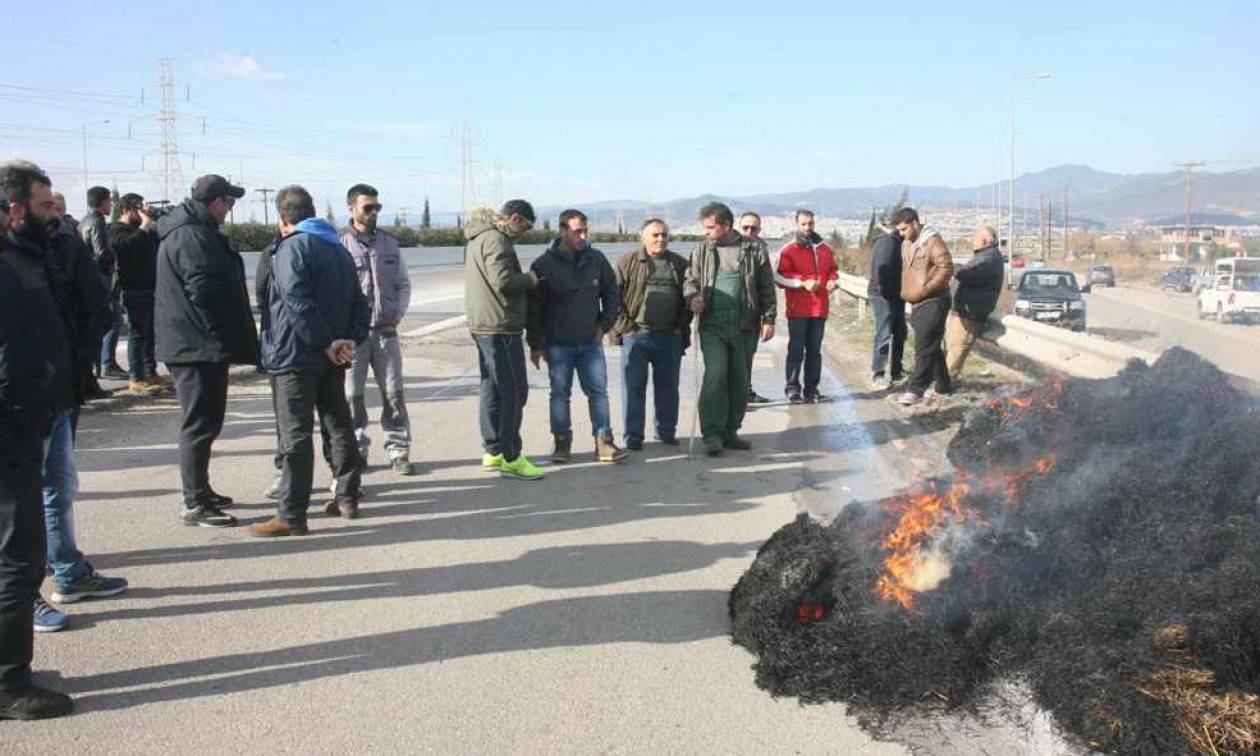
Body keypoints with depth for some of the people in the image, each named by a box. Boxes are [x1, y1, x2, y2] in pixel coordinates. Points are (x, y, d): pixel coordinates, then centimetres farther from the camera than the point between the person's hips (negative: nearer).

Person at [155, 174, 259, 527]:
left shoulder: (187, 230, 17)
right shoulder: (192, 236, -16)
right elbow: (204, 290, -24)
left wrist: (227, 337, 19)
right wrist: (223, 335, -13)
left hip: (190, 344, 11)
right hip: (199, 347, -11)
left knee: (204, 420, 18)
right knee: (200, 424, -6)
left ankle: (199, 492, 28)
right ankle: (195, 505, 0)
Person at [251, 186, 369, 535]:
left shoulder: (293, 247, -11)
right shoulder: (339, 248, 15)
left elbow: (298, 302, -23)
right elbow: (360, 303, 12)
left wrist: (326, 343, -19)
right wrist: (351, 340, 0)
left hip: (295, 356, -8)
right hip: (332, 360, 8)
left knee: (295, 434, -5)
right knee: (339, 425, 16)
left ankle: (291, 515, -2)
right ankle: (347, 497, 23)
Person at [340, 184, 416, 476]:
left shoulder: (390, 244, 9)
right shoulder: (339, 246, -4)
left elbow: (404, 283, 16)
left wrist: (398, 313, 4)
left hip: (385, 331, 3)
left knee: (393, 393, 4)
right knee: (352, 395, 3)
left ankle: (399, 451, 12)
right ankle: (356, 453, 15)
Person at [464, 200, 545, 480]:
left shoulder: (477, 238, 19)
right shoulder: (496, 239, -15)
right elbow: (503, 281, -24)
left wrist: (524, 279, 12)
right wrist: (529, 279, -7)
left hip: (482, 325, 11)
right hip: (500, 327, -11)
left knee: (493, 389, 16)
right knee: (513, 391, -7)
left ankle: (493, 452, 24)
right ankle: (510, 459, -4)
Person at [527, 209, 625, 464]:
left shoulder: (596, 259, 2)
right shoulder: (544, 264, -6)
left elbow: (611, 294, 13)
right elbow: (533, 307, -4)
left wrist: (604, 325, 3)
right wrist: (535, 345, -5)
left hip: (591, 342, 2)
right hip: (558, 344, -2)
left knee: (599, 392, 2)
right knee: (560, 394, 6)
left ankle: (604, 443, 7)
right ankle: (562, 443, 16)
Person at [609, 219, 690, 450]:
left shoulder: (680, 264, 11)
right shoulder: (627, 262, 0)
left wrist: (682, 327, 6)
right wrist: (623, 326, -8)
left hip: (670, 337, 3)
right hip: (636, 335, -3)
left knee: (668, 387, 11)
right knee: (634, 387, -1)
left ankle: (666, 431, 24)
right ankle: (633, 437, 7)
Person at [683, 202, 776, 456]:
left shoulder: (754, 250, 3)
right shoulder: (702, 250, 6)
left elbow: (767, 287, 5)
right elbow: (690, 280, 11)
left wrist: (768, 319, 0)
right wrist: (693, 297, -11)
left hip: (745, 327, 1)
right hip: (713, 325, -1)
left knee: (739, 381, 9)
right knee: (715, 376, -13)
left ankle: (730, 432, 21)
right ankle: (712, 435, -7)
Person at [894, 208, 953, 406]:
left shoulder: (932, 241, -12)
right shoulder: (906, 244, 14)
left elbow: (947, 268, -18)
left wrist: (926, 289, -22)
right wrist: (905, 291, 15)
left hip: (933, 302, -9)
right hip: (916, 303, 9)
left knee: (925, 347, -11)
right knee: (931, 346, 15)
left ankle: (915, 389, -14)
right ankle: (943, 383, 26)